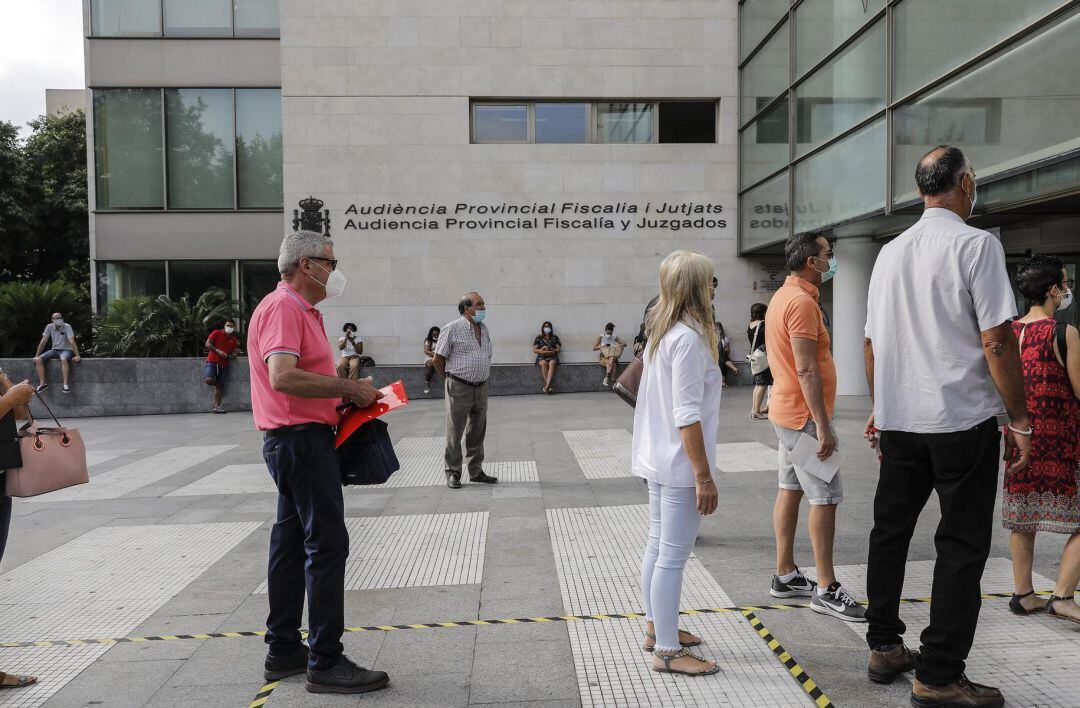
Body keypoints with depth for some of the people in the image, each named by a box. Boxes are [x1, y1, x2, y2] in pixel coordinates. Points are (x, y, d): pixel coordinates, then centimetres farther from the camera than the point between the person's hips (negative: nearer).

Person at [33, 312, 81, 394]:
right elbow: (43, 341, 3)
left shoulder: (67, 327, -12)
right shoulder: (49, 327, 0)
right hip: (54, 350, 5)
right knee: (38, 360, -16)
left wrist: (77, 355, -30)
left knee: (64, 359, -38)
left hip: (66, 350, -5)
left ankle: (65, 384, -38)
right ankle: (42, 383, -14)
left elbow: (72, 341, -22)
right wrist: (37, 355, 1)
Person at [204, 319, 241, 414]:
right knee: (209, 380, -24)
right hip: (212, 361, -4)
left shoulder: (234, 340, 14)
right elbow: (208, 344, -4)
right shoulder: (217, 333, 2)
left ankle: (216, 407, 5)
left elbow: (235, 352, 16)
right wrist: (218, 351, -16)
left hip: (223, 364, 4)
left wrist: (234, 355, -8)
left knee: (219, 386, 2)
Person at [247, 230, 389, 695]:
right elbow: (283, 377, -27)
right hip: (300, 441, -11)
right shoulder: (282, 308, -14)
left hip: (295, 441, 11)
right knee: (327, 544, -9)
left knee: (292, 544, 14)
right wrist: (347, 387, -21)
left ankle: (284, 650, 24)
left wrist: (347, 392, 10)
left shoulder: (301, 310, 19)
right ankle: (326, 664, -3)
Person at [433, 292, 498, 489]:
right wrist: (451, 379, 5)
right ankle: (453, 473, 10)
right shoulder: (452, 329, -9)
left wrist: (481, 379, 16)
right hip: (459, 389, -6)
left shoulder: (484, 329, 12)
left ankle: (476, 471, 22)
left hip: (481, 388, 6)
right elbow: (438, 359, -5)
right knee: (455, 433, 0)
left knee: (477, 432, 12)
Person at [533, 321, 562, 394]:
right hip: (541, 357, 0)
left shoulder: (555, 337, 16)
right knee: (544, 363, -37)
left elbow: (558, 349, 9)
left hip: (552, 357, 0)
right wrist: (542, 350, -9)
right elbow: (534, 350, 8)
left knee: (552, 363, -37)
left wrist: (552, 350, -10)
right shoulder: (539, 338, 14)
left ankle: (546, 386, -49)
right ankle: (548, 387, -38)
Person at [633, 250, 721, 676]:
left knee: (658, 547, 19)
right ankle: (667, 651, 10)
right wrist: (704, 476, -19)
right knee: (673, 557, -1)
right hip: (680, 465, -10)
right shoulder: (688, 338, -19)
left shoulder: (659, 333, 10)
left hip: (657, 461, 10)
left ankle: (656, 628, 33)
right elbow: (687, 415, -22)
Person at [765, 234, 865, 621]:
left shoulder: (783, 296, 14)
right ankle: (826, 590, 1)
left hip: (787, 411, 11)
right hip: (805, 415, -11)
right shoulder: (802, 301, -18)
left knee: (790, 489, 13)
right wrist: (823, 425, -22)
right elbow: (807, 370, -23)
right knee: (825, 498, -6)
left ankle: (785, 575, 21)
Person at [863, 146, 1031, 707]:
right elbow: (997, 340, -13)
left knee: (890, 532, 14)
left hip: (898, 420, 6)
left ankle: (883, 648, 26)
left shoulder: (891, 252, 9)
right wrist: (1019, 418, -5)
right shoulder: (977, 244, -8)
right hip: (962, 419, -6)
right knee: (961, 546, 3)